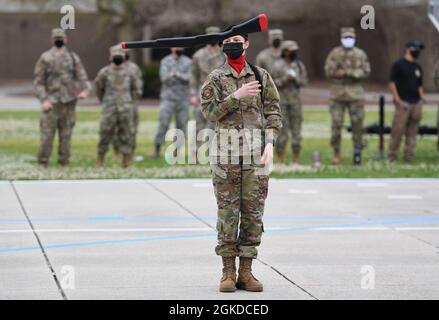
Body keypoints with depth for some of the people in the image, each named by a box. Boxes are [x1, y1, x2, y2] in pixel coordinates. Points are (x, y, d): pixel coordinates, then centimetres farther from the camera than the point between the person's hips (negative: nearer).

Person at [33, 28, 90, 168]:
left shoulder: (73, 58, 9)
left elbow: (82, 77, 6)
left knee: (66, 134, 5)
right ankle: (42, 164, 1)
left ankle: (64, 162, 11)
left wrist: (85, 90, -15)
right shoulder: (45, 58, 2)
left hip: (69, 102, 2)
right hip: (51, 102, -2)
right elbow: (38, 82, 0)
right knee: (47, 134, -6)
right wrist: (44, 100, -12)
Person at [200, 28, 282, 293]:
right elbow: (210, 112, -4)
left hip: (256, 152, 1)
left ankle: (246, 272, 7)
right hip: (226, 151, -1)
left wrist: (270, 142, -7)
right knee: (228, 211, -2)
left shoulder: (261, 76, 10)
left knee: (253, 212, 1)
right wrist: (236, 96, -16)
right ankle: (228, 273, 3)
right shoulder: (215, 79, 6)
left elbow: (273, 112, 6)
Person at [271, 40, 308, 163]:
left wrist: (296, 78, -16)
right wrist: (285, 79, -22)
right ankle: (280, 159, 4)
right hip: (281, 101, -3)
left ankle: (296, 159, 7)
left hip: (295, 101, 4)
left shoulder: (299, 65, 4)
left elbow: (304, 81, 4)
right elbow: (272, 83, -9)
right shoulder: (277, 65, -7)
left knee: (296, 128, 1)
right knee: (282, 130, -4)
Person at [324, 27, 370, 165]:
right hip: (337, 92, 0)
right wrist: (353, 73, -9)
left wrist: (347, 72, -14)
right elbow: (328, 71, -6)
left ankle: (357, 152, 8)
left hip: (355, 93, 0)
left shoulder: (361, 54, 5)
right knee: (336, 123, -1)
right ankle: (337, 154, 8)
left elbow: (366, 72, -3)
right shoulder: (335, 53, 3)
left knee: (357, 123, -1)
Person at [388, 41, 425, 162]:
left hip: (416, 103, 6)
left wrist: (421, 100, 10)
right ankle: (392, 156, -2)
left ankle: (409, 156, 8)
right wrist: (398, 100, -12)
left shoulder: (418, 67, 17)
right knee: (398, 130, -9)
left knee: (412, 132, 4)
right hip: (403, 103, -6)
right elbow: (391, 83, -5)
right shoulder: (398, 65, -1)